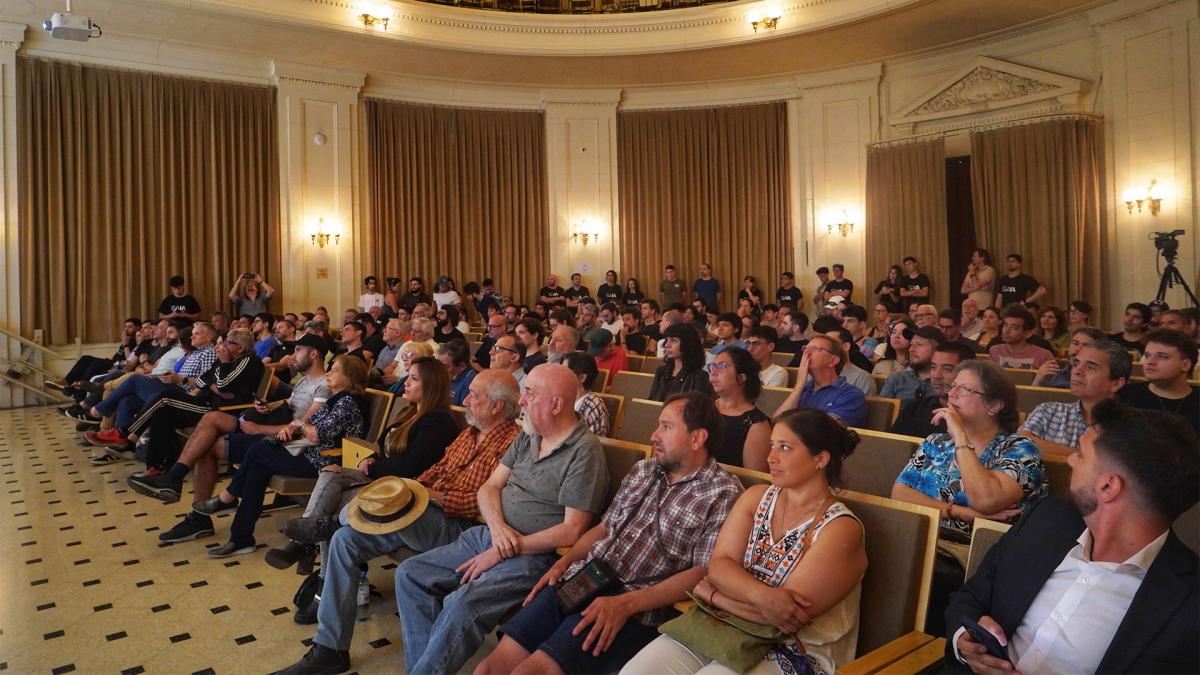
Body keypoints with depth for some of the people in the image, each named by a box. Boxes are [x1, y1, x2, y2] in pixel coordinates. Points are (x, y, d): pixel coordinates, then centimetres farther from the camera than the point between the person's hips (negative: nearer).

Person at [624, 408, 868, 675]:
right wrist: (762, 595, -24)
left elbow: (790, 614, -20)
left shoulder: (841, 529, -13)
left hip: (794, 652, -5)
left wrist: (711, 594, -10)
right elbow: (718, 565, -4)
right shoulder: (756, 497, 5)